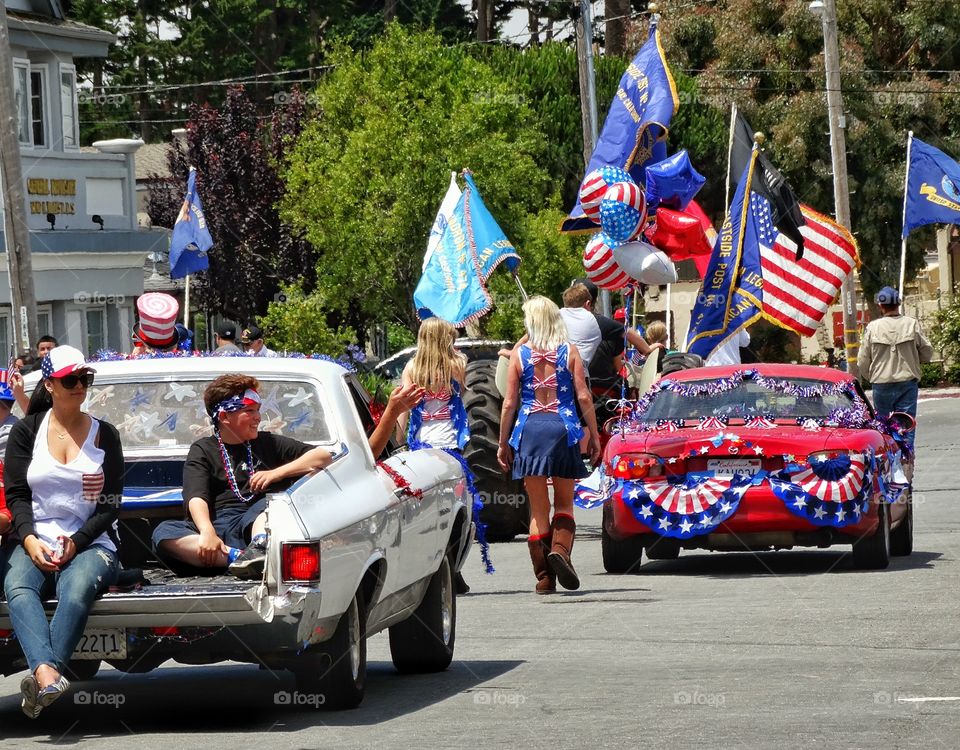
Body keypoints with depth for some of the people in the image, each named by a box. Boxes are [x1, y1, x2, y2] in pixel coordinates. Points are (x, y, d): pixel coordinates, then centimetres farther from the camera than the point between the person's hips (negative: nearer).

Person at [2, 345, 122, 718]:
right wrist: (30, 540, -14)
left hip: (90, 543, 0)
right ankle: (47, 674, -58)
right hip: (33, 542, 0)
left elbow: (110, 504, 6)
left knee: (78, 588, -36)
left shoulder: (104, 434, 11)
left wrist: (76, 543, -10)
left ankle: (40, 680, -51)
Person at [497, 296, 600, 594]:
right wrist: (594, 435, 6)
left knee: (538, 509, 7)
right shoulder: (570, 352, 2)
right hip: (563, 428, 0)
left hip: (529, 429, 0)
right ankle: (560, 549, -17)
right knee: (564, 503, 11)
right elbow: (583, 397, -2)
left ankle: (545, 577, 5)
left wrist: (503, 443, 8)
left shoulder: (519, 355, 1)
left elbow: (510, 403, 1)